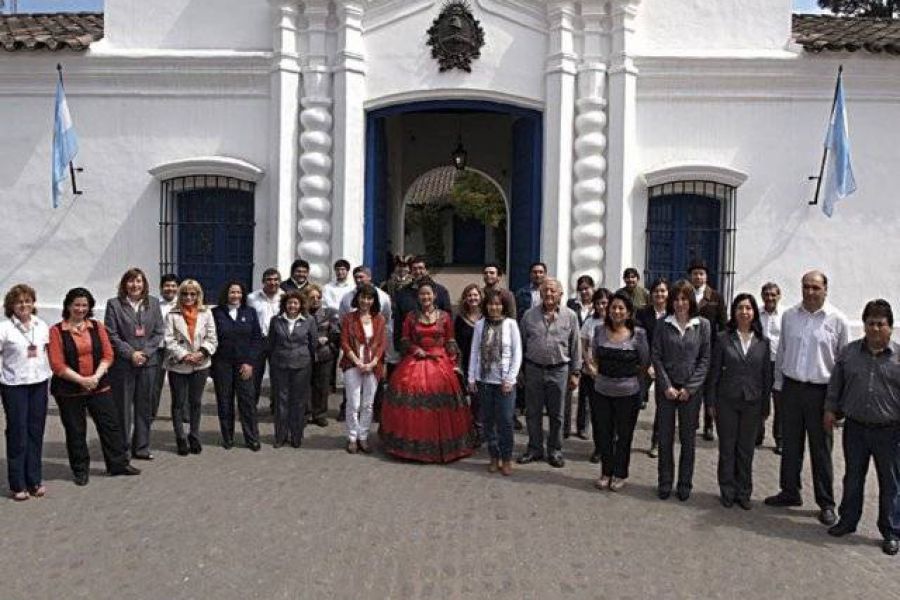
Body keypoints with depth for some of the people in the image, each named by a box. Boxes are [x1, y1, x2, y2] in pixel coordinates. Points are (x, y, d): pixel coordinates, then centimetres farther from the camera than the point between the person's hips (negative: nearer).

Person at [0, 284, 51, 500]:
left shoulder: (42, 326, 7)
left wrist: (48, 373, 10)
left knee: (36, 432, 8)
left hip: (39, 383, 4)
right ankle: (17, 485, 10)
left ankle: (34, 481, 18)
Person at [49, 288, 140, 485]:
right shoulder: (56, 331, -4)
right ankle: (80, 471, 21)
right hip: (69, 390, -3)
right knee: (75, 431, 7)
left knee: (110, 424, 6)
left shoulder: (97, 326, 6)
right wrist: (81, 380, -17)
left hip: (99, 386, 3)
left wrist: (96, 376, -13)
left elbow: (108, 355, 2)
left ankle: (118, 464, 19)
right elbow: (57, 365, -10)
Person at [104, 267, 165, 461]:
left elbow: (159, 332, 6)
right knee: (122, 407, 2)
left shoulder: (153, 303, 8)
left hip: (148, 363, 3)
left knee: (144, 407, 9)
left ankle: (141, 448, 18)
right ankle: (121, 449, 12)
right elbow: (112, 335, -4)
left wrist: (145, 352, -7)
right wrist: (131, 353, -12)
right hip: (123, 364, -3)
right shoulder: (114, 304, 0)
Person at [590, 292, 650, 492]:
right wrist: (600, 374, 10)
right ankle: (605, 472, 27)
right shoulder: (600, 330, -2)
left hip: (628, 393, -2)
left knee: (624, 435, 11)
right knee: (604, 434, 12)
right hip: (602, 391, 3)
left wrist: (631, 379, 4)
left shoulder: (638, 333, -10)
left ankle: (620, 474, 26)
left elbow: (645, 363, 0)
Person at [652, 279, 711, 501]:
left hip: (691, 390, 0)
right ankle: (665, 482, 18)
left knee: (688, 438, 7)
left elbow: (705, 359, -2)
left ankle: (685, 483, 20)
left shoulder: (703, 325, -1)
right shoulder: (663, 324, 0)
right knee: (665, 437, 5)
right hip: (667, 389, 1)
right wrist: (666, 386, -8)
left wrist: (689, 388, -8)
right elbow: (656, 356, 0)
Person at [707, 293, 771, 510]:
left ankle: (743, 492, 24)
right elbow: (714, 371, -1)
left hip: (752, 403, 1)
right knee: (727, 448, 8)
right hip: (727, 401, -1)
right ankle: (728, 492, 21)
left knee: (746, 450, 11)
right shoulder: (724, 338, -3)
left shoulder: (763, 342, 1)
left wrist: (765, 404, 2)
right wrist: (711, 402, -2)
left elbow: (766, 374, 4)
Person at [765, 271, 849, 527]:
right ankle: (790, 492, 28)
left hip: (820, 391, -3)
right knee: (790, 445, 13)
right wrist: (778, 383, 11)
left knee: (821, 450, 5)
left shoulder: (837, 320, -6)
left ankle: (826, 504, 17)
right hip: (791, 388, 3)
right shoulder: (789, 316, 4)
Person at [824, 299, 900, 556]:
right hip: (855, 428, 2)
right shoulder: (849, 352, 3)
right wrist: (830, 409, 8)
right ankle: (847, 521, 30)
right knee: (852, 478, 15)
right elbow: (835, 384, 10)